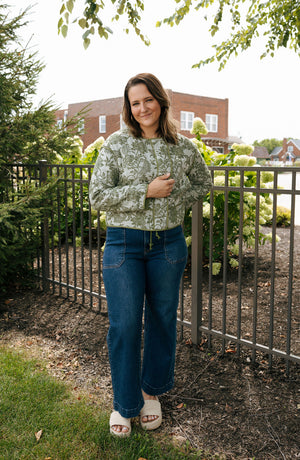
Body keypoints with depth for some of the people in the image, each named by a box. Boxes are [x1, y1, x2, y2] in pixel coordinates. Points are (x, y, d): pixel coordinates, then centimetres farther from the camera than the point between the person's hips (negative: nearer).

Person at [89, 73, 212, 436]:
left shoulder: (184, 148, 2)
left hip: (168, 243, 2)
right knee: (124, 324, 1)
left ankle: (152, 392, 34)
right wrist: (146, 191, -16)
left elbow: (203, 182, 20)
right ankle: (124, 404, 22)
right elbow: (98, 196, -9)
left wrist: (177, 200, 3)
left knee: (162, 320, 11)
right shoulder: (116, 144, -4)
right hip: (124, 244, -2)